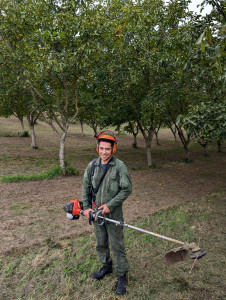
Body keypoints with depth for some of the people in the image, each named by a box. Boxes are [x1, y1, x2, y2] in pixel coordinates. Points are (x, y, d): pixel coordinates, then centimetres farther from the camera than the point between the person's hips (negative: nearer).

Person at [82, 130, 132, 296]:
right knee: (101, 243, 21)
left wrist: (110, 205, -17)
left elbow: (127, 189, -15)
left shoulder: (120, 166, -16)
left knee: (117, 245, 6)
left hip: (113, 213, -5)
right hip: (96, 212, 5)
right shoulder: (92, 165, -1)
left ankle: (122, 276, 26)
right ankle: (106, 266, 44)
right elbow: (86, 187, 7)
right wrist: (86, 207, 0)